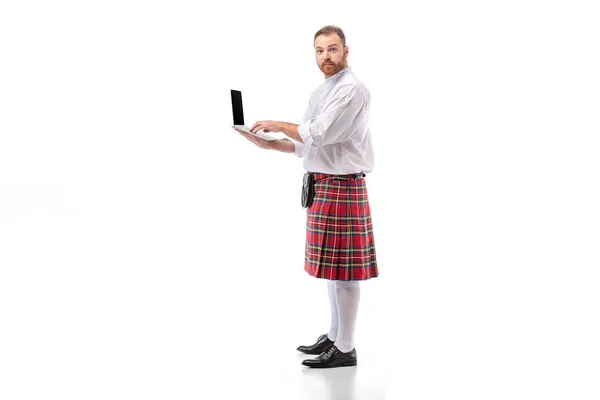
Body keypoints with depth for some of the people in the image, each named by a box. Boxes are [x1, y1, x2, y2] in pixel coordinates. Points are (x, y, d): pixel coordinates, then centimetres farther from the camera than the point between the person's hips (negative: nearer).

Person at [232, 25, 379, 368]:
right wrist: (271, 144, 3)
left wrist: (279, 125, -8)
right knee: (331, 265, 15)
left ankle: (345, 349, 6)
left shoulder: (352, 90, -12)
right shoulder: (320, 92, 18)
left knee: (343, 267, -4)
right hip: (322, 185, 9)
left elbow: (318, 134, -20)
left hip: (342, 186, -9)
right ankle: (334, 336, 27)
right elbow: (307, 144, 17)